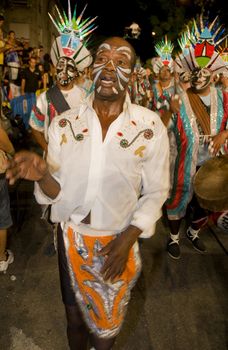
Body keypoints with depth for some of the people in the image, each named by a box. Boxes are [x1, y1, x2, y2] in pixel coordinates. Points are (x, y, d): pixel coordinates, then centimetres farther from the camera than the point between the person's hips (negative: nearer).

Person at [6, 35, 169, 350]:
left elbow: (156, 192, -4)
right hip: (71, 238, 1)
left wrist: (127, 239, -13)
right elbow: (57, 192, -6)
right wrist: (42, 175, -28)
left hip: (119, 242, 0)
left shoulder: (151, 128, -12)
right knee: (75, 317, 24)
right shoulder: (64, 124, -8)